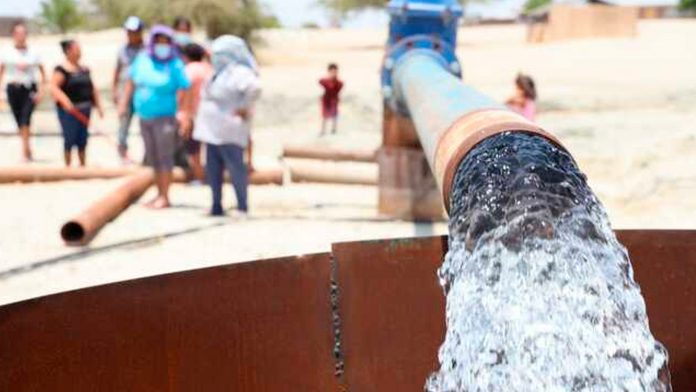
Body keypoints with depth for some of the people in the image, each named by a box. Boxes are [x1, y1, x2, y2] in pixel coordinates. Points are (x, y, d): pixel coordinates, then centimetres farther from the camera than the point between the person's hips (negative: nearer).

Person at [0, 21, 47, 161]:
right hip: (13, 89, 2)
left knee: (26, 116, -20)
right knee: (19, 121, 5)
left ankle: (25, 149, -22)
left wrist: (41, 91, -3)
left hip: (29, 89, -2)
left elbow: (43, 73, 7)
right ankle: (27, 148, 21)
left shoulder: (33, 53, 2)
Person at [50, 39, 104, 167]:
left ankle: (83, 165, 23)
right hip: (69, 110, -6)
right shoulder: (62, 70, -8)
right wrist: (64, 100, -33)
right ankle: (68, 166, 8)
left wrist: (98, 106, 13)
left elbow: (92, 89, 19)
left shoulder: (84, 69, 13)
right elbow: (53, 87, -20)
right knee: (70, 138, -3)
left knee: (82, 139, 11)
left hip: (84, 109, 6)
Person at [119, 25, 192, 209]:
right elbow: (132, 80, 16)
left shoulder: (174, 65, -12)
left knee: (164, 156, -7)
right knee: (152, 158, 11)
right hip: (144, 117, 6)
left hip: (164, 118, -6)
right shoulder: (142, 59, 3)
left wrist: (184, 112, -24)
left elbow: (186, 89, -14)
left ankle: (165, 197, -3)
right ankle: (159, 194, 20)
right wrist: (124, 102, 14)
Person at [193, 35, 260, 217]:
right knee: (213, 169, 11)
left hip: (228, 132, -10)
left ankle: (243, 207, 3)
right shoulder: (221, 72, 16)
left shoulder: (239, 72, -15)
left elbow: (254, 87, -33)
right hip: (214, 131, 10)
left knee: (235, 167, -4)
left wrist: (245, 108, -23)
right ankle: (217, 207, 18)